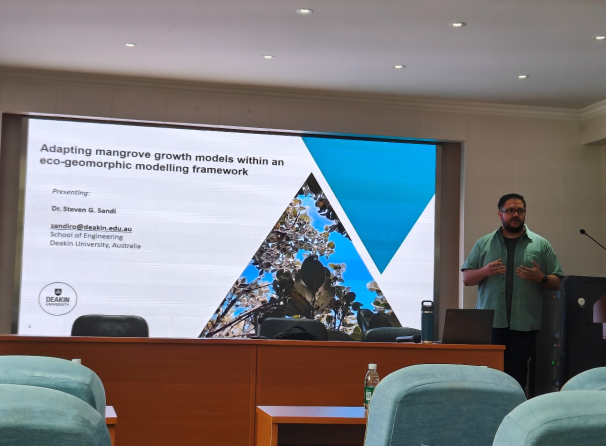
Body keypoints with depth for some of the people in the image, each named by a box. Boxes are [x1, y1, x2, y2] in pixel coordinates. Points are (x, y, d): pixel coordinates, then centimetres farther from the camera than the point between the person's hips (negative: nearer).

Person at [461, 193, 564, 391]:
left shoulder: (541, 245, 10)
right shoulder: (484, 244, 12)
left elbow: (556, 283, 9)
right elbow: (466, 279, 9)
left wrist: (541, 278, -12)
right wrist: (485, 271, -10)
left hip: (524, 325, 0)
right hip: (488, 324, 1)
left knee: (517, 378, 0)